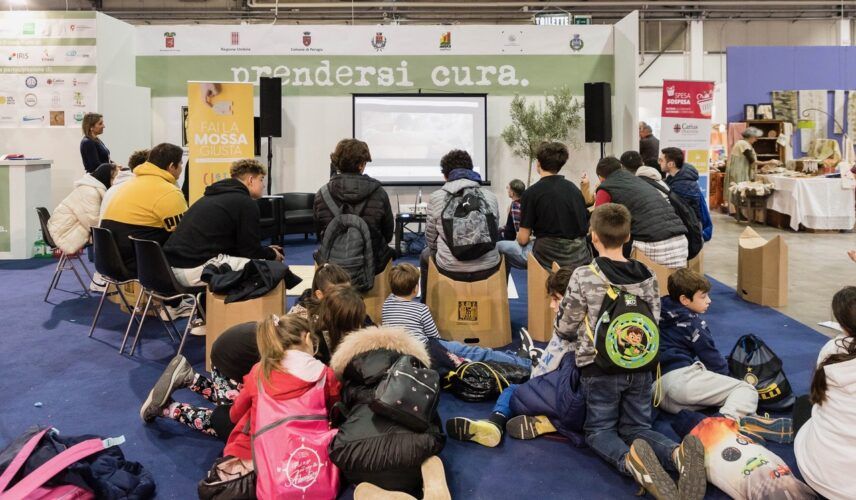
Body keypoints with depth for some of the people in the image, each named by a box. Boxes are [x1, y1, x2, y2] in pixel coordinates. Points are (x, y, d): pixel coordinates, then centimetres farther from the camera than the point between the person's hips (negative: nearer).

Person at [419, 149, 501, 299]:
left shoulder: (436, 198, -4)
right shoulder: (490, 197, 0)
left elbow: (431, 241, 4)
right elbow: (494, 235, 10)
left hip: (450, 270, -1)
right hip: (488, 270, 1)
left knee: (425, 256, 34)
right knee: (499, 255, 37)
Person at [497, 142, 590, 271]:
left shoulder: (532, 192, -9)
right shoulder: (574, 188, 7)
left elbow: (523, 239, -6)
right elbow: (586, 228, 13)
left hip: (549, 259, -6)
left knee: (500, 247, 13)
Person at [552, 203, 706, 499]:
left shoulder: (583, 277, -12)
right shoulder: (647, 277, 2)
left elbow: (565, 329, -3)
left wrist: (578, 340, 21)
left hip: (600, 368, -4)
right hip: (641, 366, 4)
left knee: (598, 430, 10)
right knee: (637, 427, 15)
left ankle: (630, 460, -26)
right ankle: (677, 453, -20)